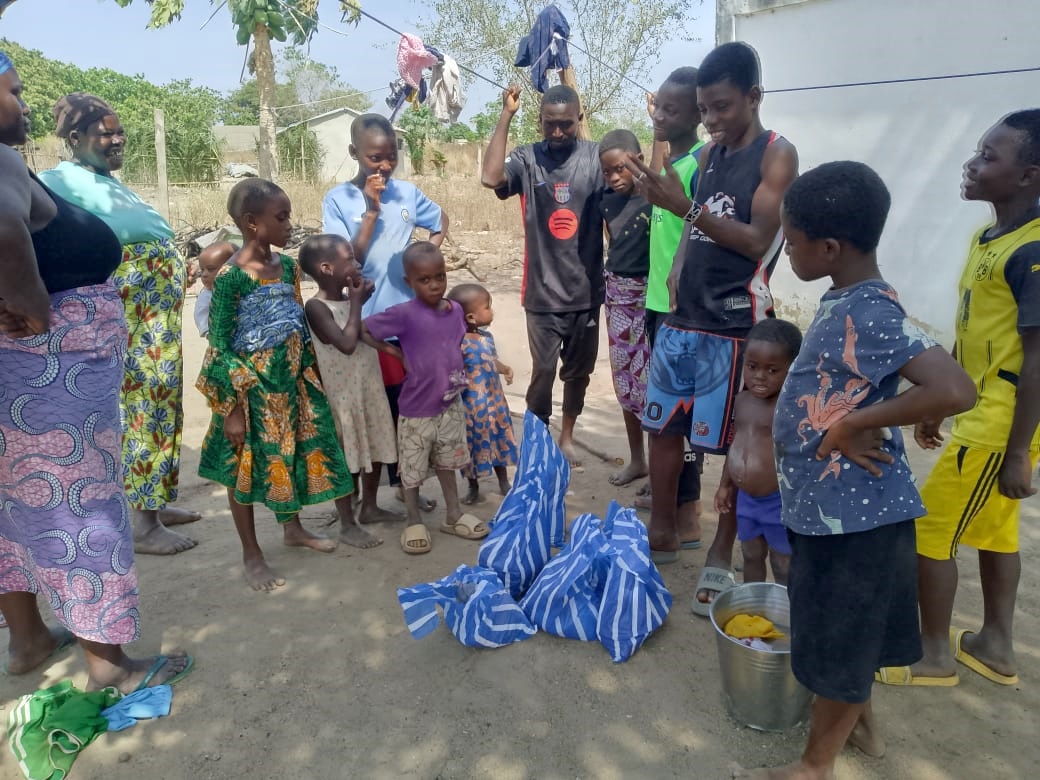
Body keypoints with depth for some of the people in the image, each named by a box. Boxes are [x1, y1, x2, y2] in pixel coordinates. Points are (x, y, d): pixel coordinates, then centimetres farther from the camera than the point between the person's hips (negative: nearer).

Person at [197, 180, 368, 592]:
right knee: (246, 467, 7)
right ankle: (252, 555, 23)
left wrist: (311, 374, 12)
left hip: (292, 379, 7)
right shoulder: (231, 276, -18)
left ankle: (292, 528, 39)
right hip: (251, 387, -7)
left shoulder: (287, 265, 2)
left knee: (296, 453, 17)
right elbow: (220, 345, -17)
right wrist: (232, 407, -17)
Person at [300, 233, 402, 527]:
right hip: (343, 394, -7)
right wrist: (356, 303, -19)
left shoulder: (350, 299, 6)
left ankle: (369, 507, 34)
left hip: (370, 387, 7)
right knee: (348, 458, 4)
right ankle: (347, 522, 20)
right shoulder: (316, 307, -17)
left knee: (375, 449, 17)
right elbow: (347, 343, -28)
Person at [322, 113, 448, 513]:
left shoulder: (407, 192, 3)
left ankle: (401, 479, 30)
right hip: (363, 321, -3)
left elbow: (442, 220, 20)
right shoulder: (338, 199, -7)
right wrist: (371, 210, -19)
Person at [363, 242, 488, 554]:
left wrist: (460, 379, 8)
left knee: (448, 462, 21)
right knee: (413, 469, 10)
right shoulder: (404, 315, -17)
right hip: (417, 409, -4)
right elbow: (361, 329, -16)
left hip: (451, 406, 5)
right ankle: (414, 522, 28)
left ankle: (453, 516, 36)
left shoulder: (456, 310, -1)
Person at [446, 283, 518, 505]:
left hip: (494, 398, 7)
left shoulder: (486, 336, 3)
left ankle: (504, 482, 36)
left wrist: (505, 369, 3)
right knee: (475, 443, 8)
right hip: (473, 403, -7)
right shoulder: (461, 342, -23)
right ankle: (473, 488, 28)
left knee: (500, 438, 18)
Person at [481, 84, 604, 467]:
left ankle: (567, 437, 36)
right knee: (543, 372, 4)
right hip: (543, 292, -2)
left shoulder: (597, 156, -3)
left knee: (579, 371, 16)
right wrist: (506, 115, -20)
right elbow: (491, 177, -24)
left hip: (586, 289, 2)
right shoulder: (526, 158, -4)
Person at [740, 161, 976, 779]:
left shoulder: (872, 313, -24)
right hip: (830, 504, 9)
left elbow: (956, 391, -35)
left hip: (855, 511, -9)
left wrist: (853, 426, -25)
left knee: (842, 638, 10)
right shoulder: (842, 302, 5)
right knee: (847, 630, 26)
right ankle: (861, 722, 49)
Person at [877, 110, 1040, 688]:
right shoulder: (989, 238, 8)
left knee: (929, 529, 0)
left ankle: (935, 653, 18)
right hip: (981, 412, 9)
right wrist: (937, 405, 19)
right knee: (992, 528, 19)